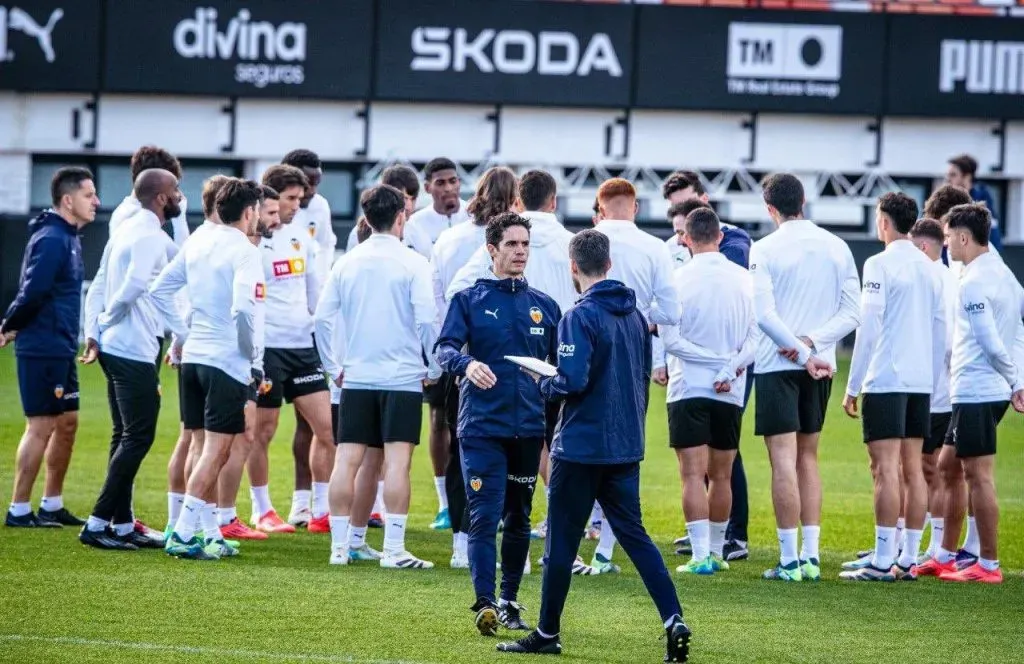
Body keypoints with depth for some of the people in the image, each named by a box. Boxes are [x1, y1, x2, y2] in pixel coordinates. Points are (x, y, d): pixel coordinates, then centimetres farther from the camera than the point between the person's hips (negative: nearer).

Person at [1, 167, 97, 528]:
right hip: (43, 349, -10)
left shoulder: (69, 238, 14)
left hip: (61, 349, 10)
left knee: (67, 423, 13)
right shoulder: (51, 240, -18)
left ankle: (52, 506, 21)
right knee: (40, 427, -5)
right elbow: (33, 291, -24)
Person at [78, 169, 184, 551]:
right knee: (138, 437, -7)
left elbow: (99, 287, 14)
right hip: (135, 350, -10)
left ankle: (122, 524, 18)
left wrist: (93, 332, 6)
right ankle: (97, 524, -10)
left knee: (126, 437, 14)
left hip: (114, 348, 10)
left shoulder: (127, 230, 15)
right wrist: (109, 319, -8)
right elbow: (133, 286, -26)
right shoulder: (149, 236, -15)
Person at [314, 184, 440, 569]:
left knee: (347, 460, 4)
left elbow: (322, 318, 5)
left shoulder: (347, 263, 6)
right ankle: (393, 548, -9)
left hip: (355, 377, 4)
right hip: (402, 377, -4)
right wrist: (435, 369, 1)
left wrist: (333, 366, 14)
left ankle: (339, 545, 4)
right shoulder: (412, 264, -6)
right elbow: (427, 320, -12)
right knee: (397, 461, -5)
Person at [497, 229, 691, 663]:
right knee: (634, 534, 9)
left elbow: (572, 382, -22)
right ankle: (674, 623, -4)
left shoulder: (579, 317, -14)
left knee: (562, 541, 4)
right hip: (627, 445, 7)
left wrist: (544, 383, -2)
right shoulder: (634, 315, 8)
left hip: (581, 447, -6)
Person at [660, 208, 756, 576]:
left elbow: (670, 338, -10)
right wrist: (730, 370, -6)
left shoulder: (679, 278, -9)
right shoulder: (743, 279, 1)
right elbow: (753, 336, 0)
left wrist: (707, 358, -5)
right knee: (721, 476, 14)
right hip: (731, 393, 3)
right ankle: (717, 550, 22)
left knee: (693, 475, -3)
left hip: (689, 387, -3)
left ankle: (700, 555, -11)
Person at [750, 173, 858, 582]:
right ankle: (811, 557, 11)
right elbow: (851, 313, 1)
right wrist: (812, 341, -8)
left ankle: (790, 560, -6)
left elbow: (764, 314, -16)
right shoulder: (836, 247, 5)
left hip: (778, 364, -5)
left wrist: (803, 352, -13)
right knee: (808, 458, 14)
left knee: (784, 460, -4)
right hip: (820, 366, 5)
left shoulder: (766, 249, -8)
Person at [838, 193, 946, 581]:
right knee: (913, 469, 8)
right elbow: (941, 332, 14)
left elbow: (868, 329, -11)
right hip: (921, 381, 7)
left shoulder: (880, 265, -9)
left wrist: (852, 386, -7)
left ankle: (883, 561, -11)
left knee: (886, 469, -8)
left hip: (885, 379, -7)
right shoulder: (929, 268, 12)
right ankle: (909, 560, 9)